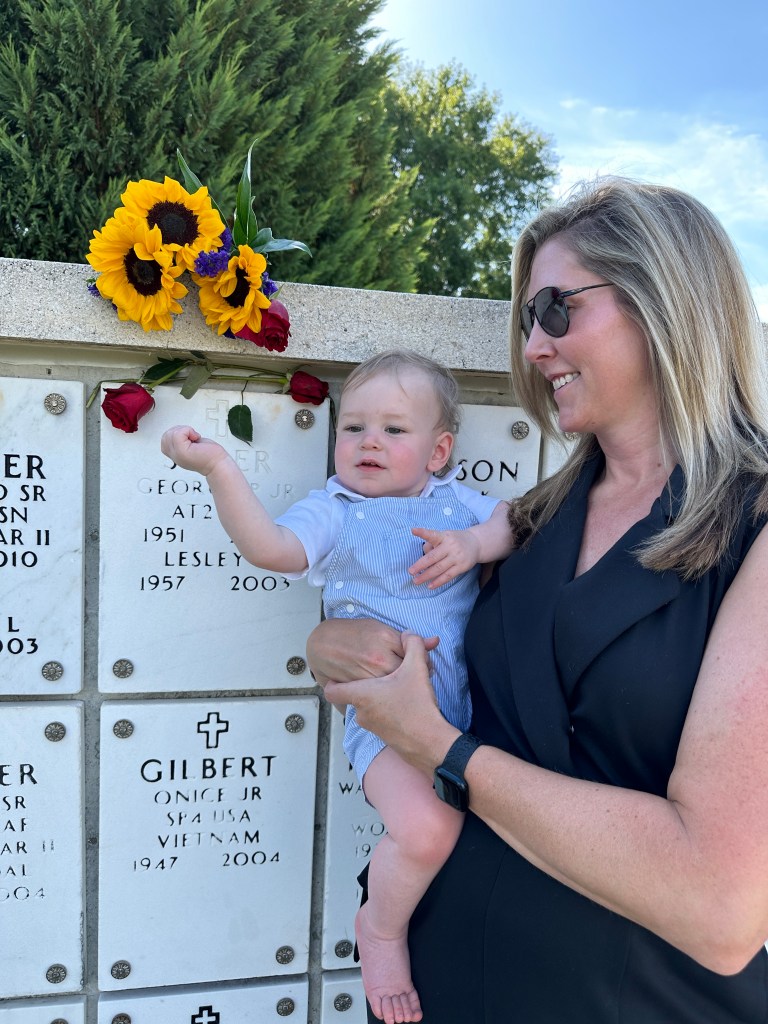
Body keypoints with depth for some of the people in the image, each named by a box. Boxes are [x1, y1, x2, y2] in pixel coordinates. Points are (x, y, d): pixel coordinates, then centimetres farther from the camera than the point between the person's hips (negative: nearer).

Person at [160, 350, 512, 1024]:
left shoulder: (457, 500, 17)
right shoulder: (332, 511, 4)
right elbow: (269, 547, -12)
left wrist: (474, 542, -9)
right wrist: (219, 468, -20)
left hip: (473, 702, 5)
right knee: (428, 827, -27)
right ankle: (382, 926, 8)